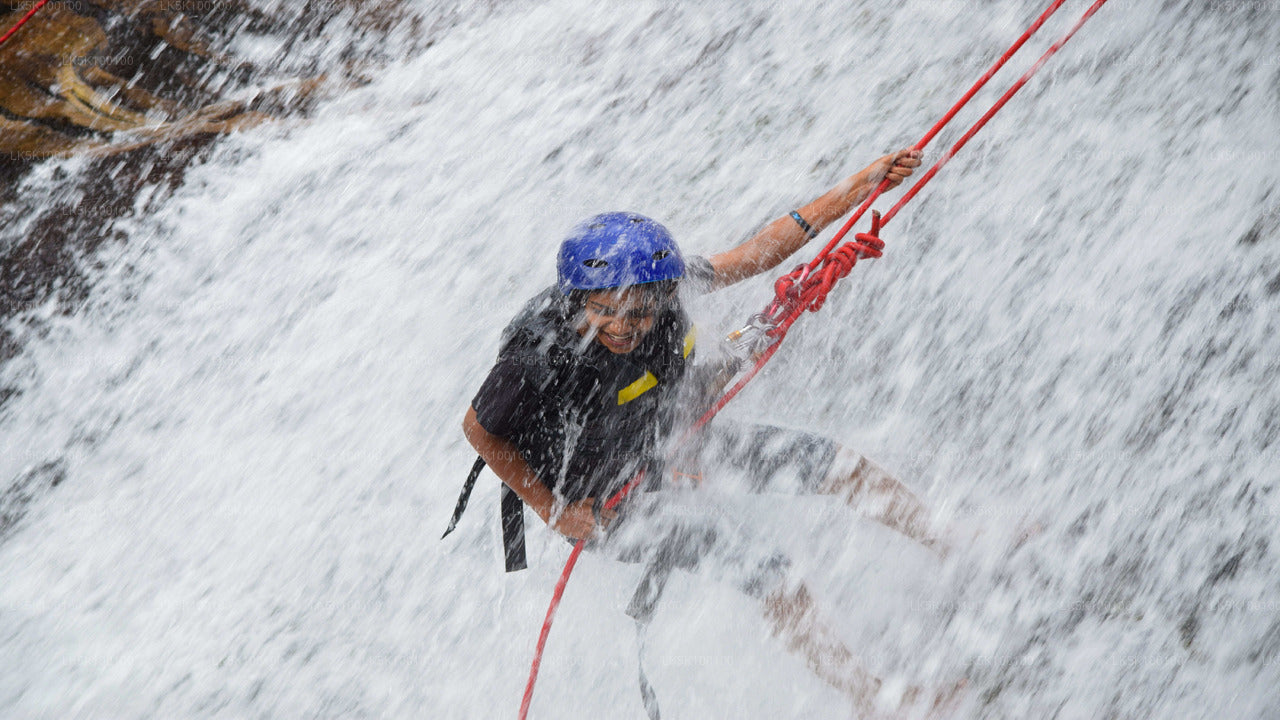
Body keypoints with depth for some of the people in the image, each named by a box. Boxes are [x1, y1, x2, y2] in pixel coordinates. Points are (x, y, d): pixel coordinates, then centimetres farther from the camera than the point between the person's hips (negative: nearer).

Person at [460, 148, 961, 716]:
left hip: (665, 446, 6)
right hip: (601, 500, -6)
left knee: (829, 461, 1)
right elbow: (479, 430, -18)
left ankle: (949, 545, 20)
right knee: (765, 574, -17)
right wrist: (552, 511, -16)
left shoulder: (661, 288, -23)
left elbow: (756, 254, -11)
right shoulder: (539, 358, -36)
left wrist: (864, 183, -13)